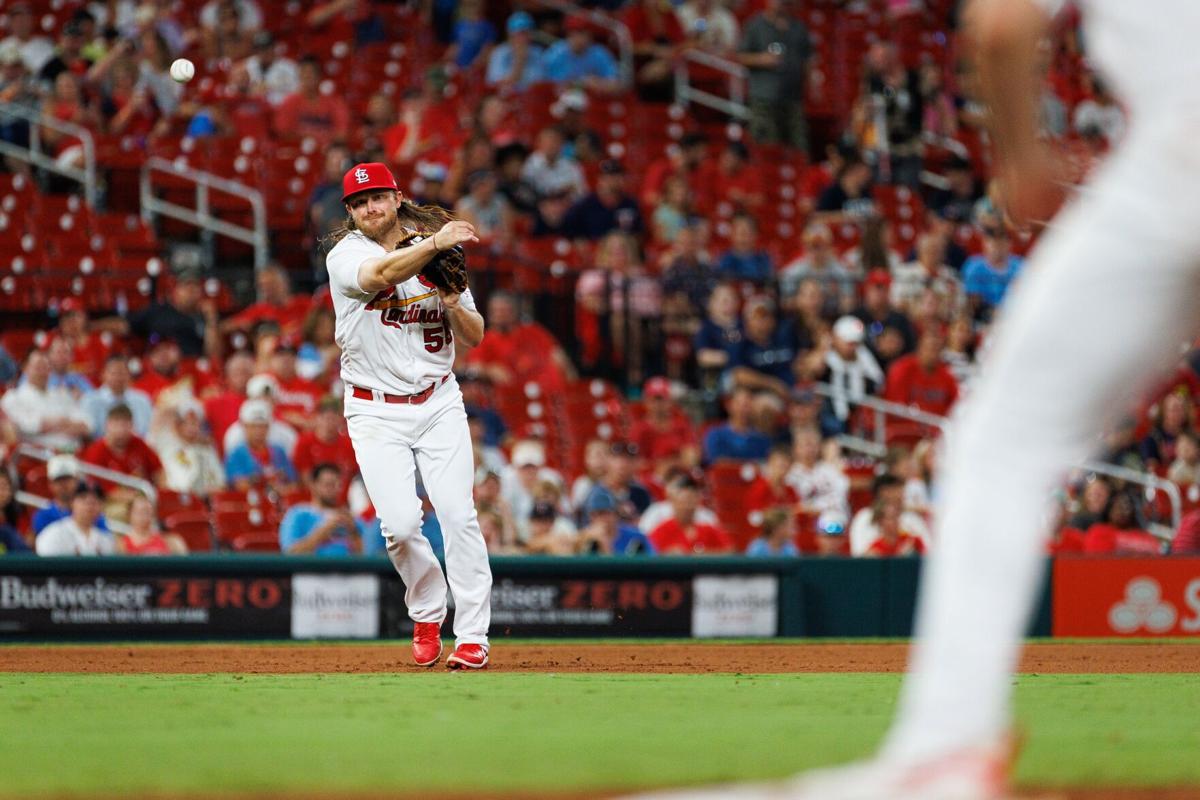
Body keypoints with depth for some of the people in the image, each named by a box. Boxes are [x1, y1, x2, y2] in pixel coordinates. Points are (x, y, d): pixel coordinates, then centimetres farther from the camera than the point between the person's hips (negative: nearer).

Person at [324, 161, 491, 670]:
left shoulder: (436, 257, 7)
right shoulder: (346, 255, -5)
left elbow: (474, 337, 8)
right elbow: (381, 274, -30)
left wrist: (453, 303, -14)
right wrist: (434, 243, -46)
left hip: (438, 403, 2)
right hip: (376, 413, -2)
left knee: (457, 513, -12)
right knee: (401, 524, -14)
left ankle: (472, 636, -7)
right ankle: (427, 613, 14)